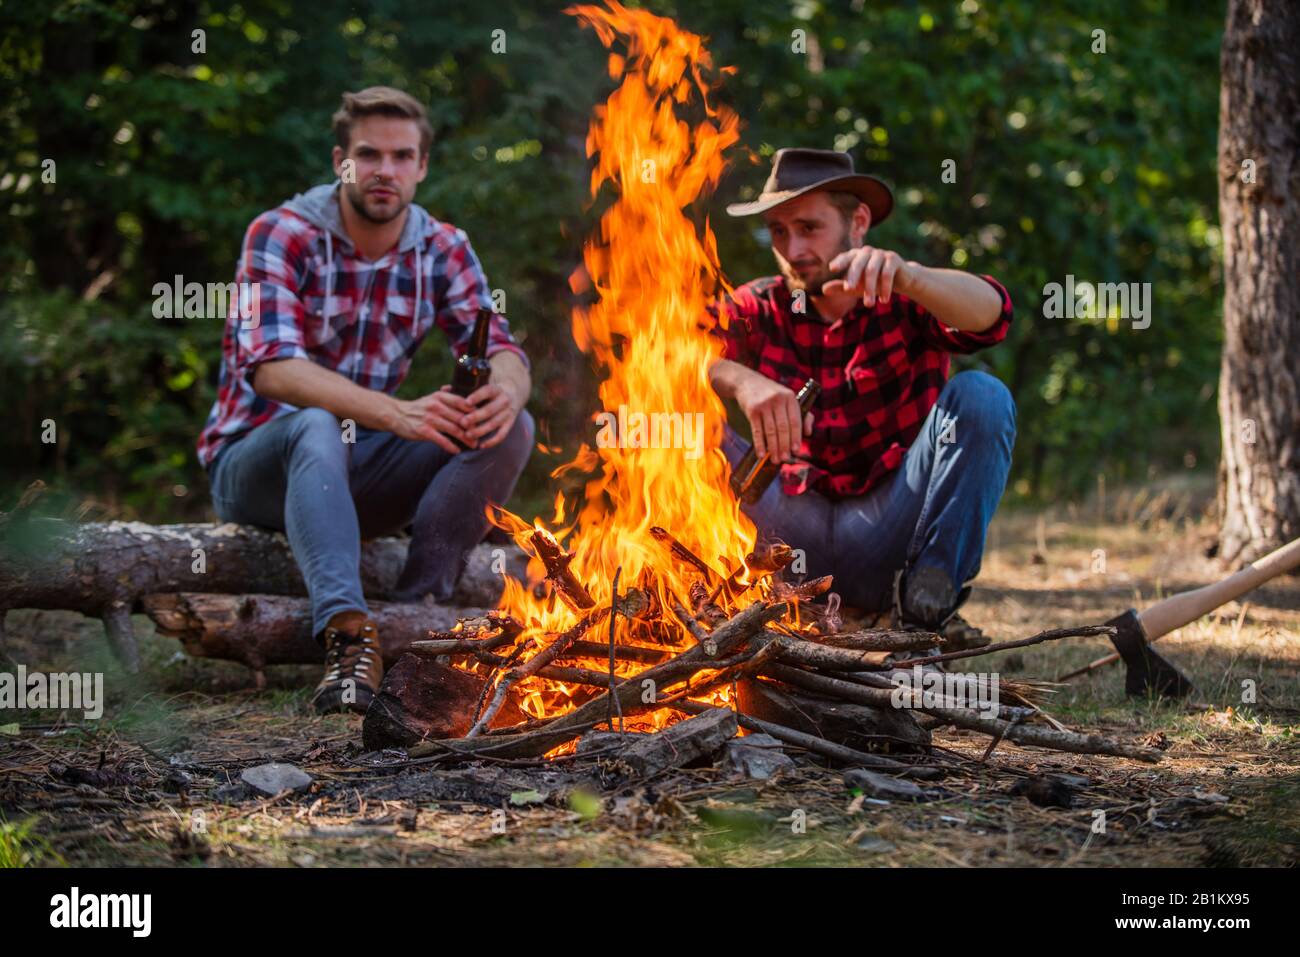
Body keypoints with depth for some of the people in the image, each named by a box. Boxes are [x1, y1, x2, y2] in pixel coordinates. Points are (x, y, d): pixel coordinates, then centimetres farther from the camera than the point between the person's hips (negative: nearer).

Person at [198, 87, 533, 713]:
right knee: (317, 427, -39)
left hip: (360, 472, 5)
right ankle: (348, 636, -53)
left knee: (509, 427, -16)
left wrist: (505, 392, -34)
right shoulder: (282, 236, -13)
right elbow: (271, 369, -27)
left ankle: (416, 612, -24)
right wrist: (392, 413, -43)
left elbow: (502, 352, -7)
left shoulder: (443, 250, 3)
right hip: (255, 464, -5)